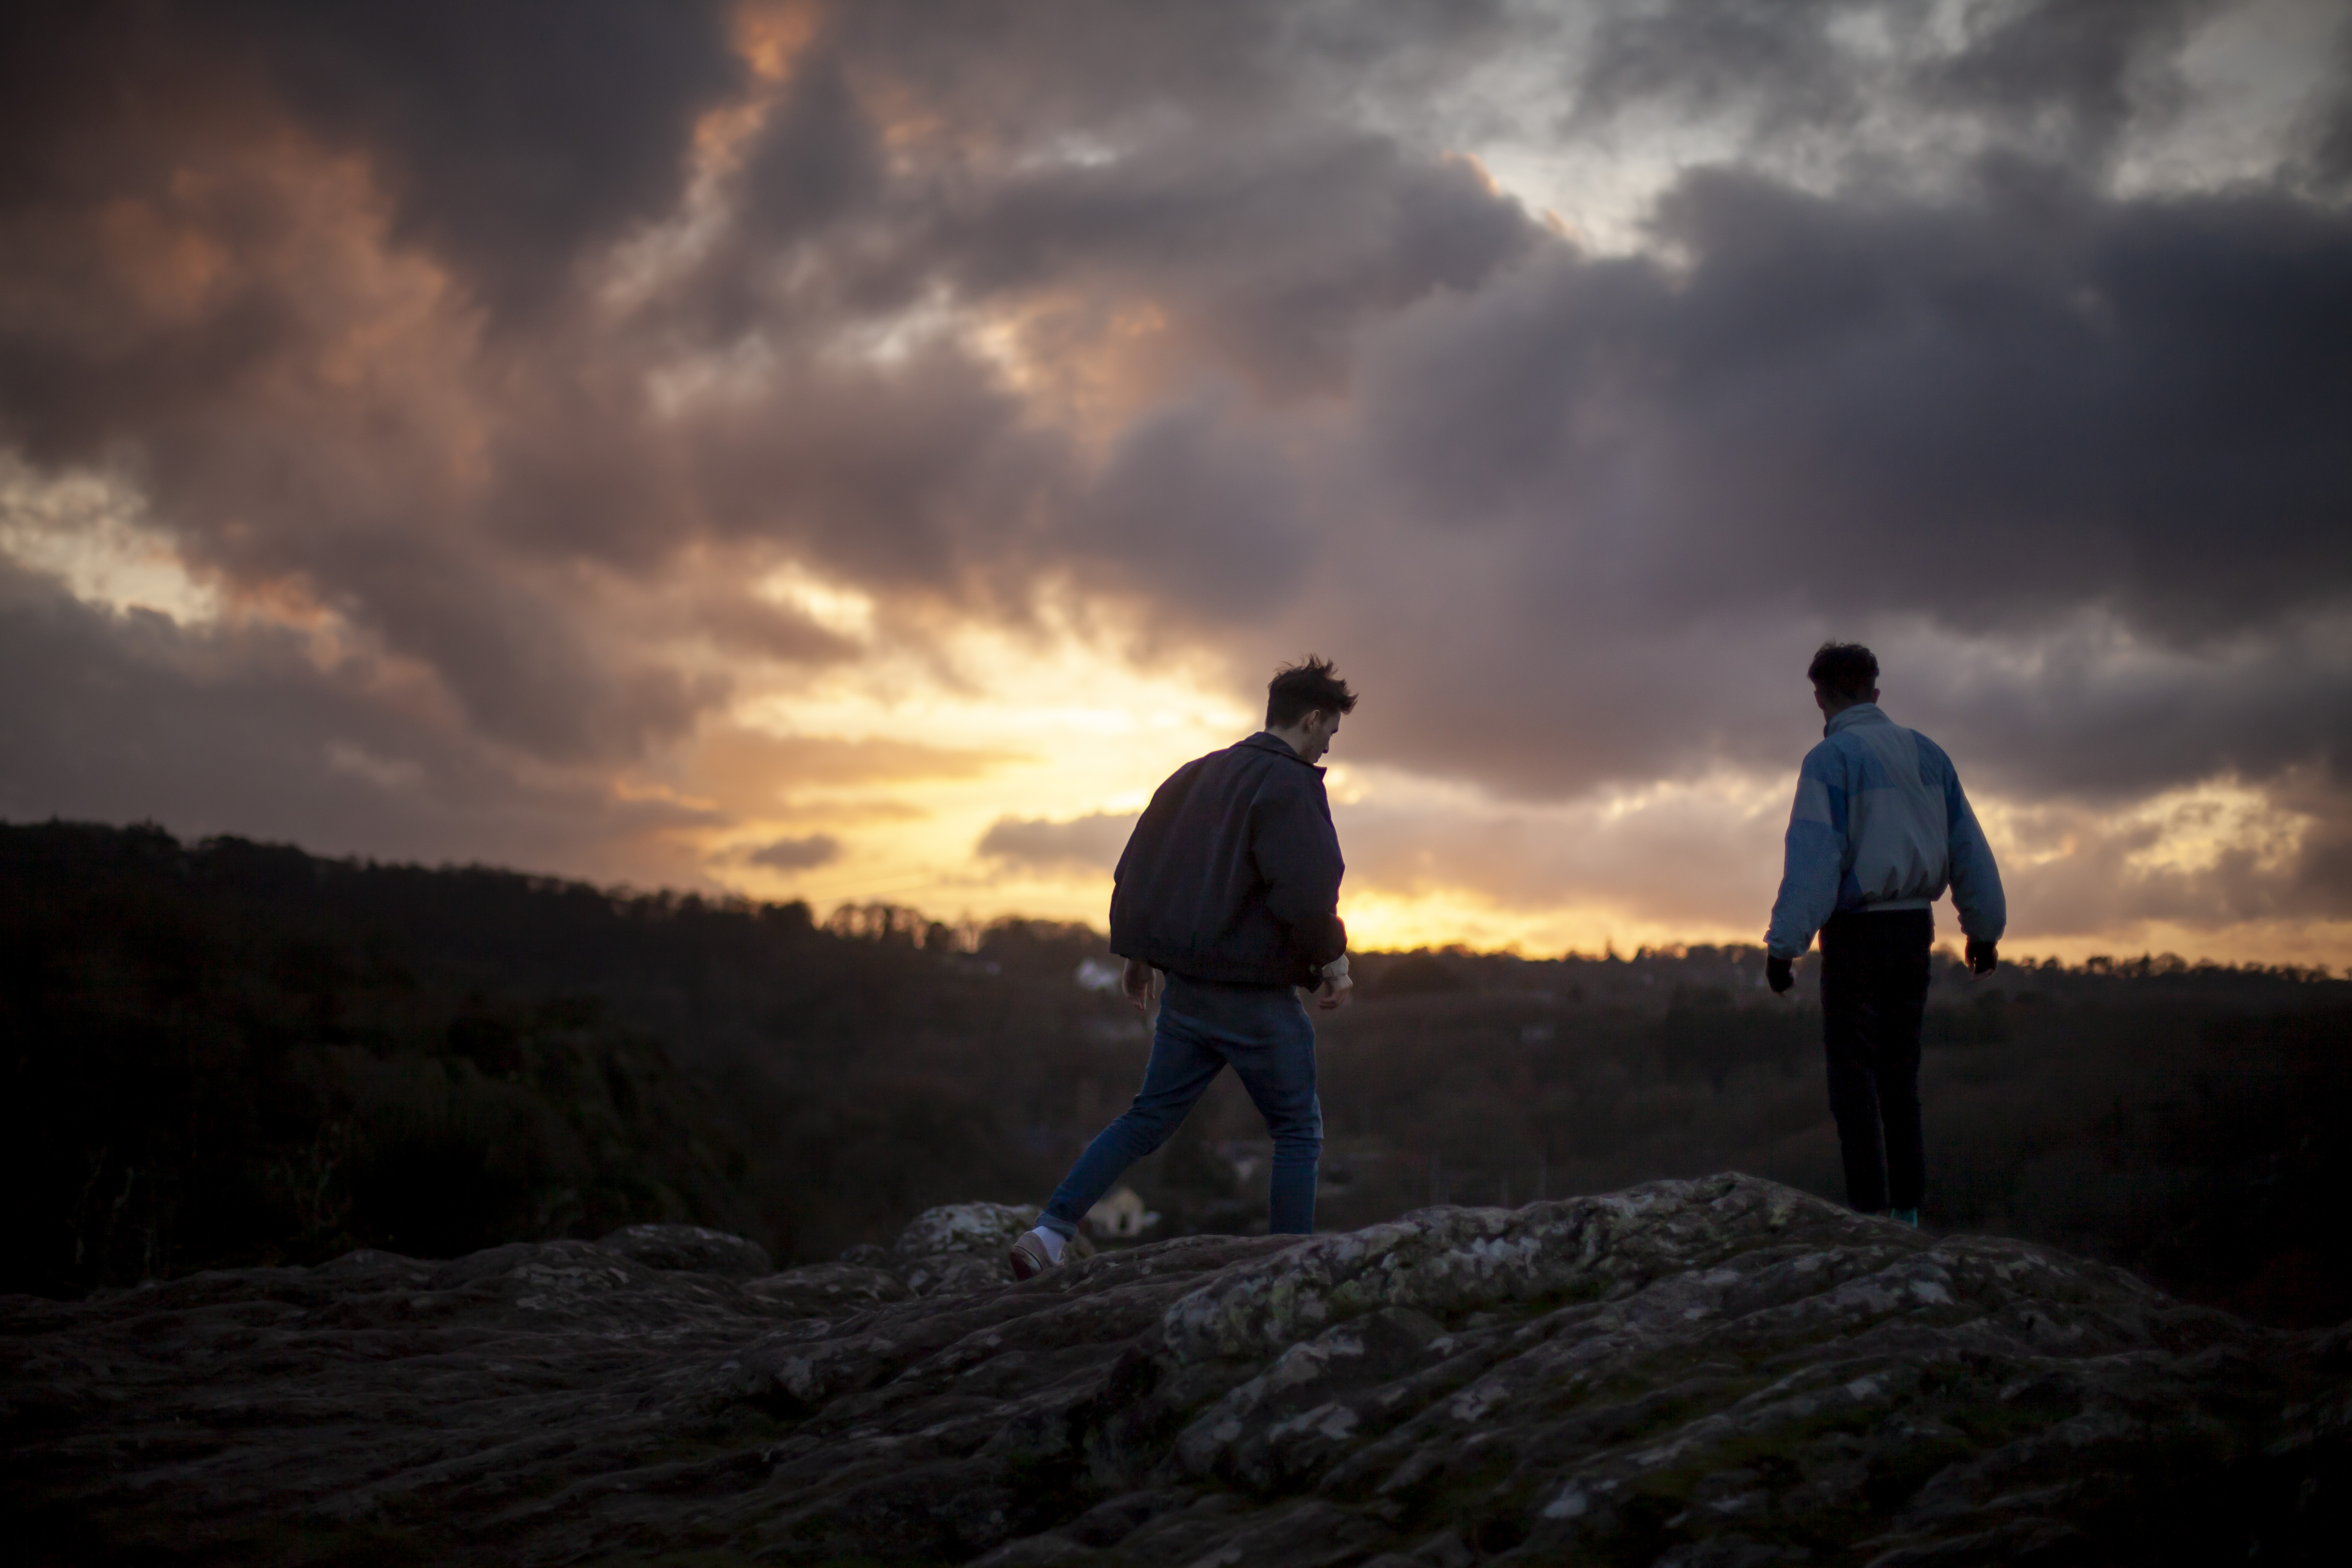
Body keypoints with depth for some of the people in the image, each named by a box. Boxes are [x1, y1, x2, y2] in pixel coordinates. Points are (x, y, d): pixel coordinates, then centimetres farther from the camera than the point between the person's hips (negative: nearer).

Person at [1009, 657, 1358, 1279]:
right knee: (1298, 1132, 8)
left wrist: (1138, 954, 21)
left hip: (1185, 987, 7)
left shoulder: (1196, 775, 13)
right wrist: (1331, 959, -7)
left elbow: (1134, 869, 15)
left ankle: (1049, 1232, 2)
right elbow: (1305, 892, -23)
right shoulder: (1290, 786, -13)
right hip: (1257, 998, -7)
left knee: (1148, 1118, 13)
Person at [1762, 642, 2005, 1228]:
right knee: (1900, 1071, 14)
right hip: (1915, 926, 6)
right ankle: (1907, 1207, 14)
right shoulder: (1927, 754, 9)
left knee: (1855, 1074, -2)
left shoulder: (1830, 759, -10)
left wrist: (1784, 944, -18)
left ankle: (1871, 1212, -6)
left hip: (1857, 932, -6)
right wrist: (1984, 928, 19)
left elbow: (1812, 859, -18)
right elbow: (1970, 847, 12)